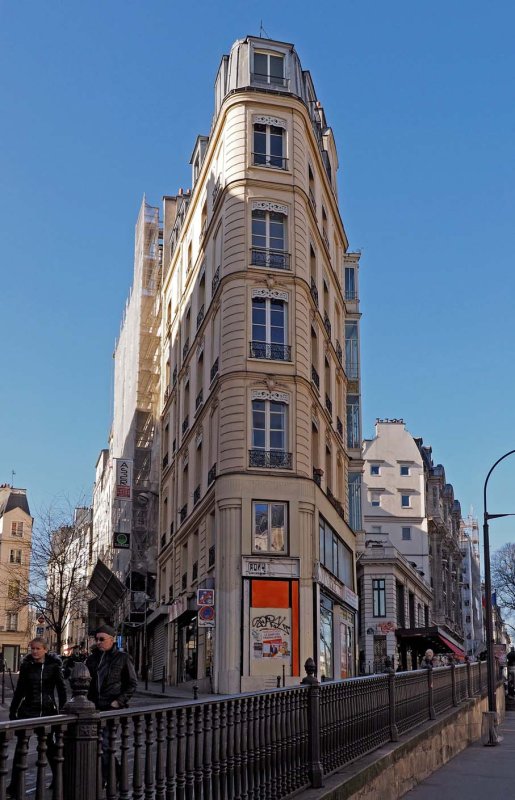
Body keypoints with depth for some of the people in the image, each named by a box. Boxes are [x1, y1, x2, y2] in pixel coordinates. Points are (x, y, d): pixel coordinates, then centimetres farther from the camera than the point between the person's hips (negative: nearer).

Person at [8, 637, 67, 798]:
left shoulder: (54, 665, -5)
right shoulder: (26, 665, 2)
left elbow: (61, 688, -2)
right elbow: (19, 690, 9)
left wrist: (62, 709, -6)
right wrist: (13, 710, 9)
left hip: (48, 710, -1)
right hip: (28, 710, 2)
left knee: (49, 744, 11)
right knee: (21, 746, -2)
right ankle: (14, 785, 2)